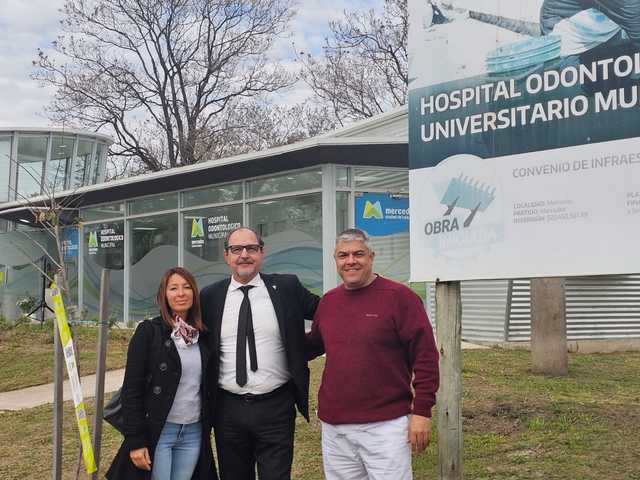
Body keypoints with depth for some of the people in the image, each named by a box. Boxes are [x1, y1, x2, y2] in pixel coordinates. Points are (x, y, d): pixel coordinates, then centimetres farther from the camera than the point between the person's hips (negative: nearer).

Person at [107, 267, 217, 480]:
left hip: (194, 433, 4)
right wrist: (135, 440, -13)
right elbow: (131, 389, -9)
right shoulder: (149, 331, -7)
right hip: (158, 432, -4)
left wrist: (208, 428, 10)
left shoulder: (203, 336, 8)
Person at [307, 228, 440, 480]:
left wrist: (422, 411, -11)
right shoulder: (328, 301, 8)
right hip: (334, 426, 5)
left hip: (386, 424, -5)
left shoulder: (399, 296, -8)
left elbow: (425, 356, -9)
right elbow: (313, 344, 23)